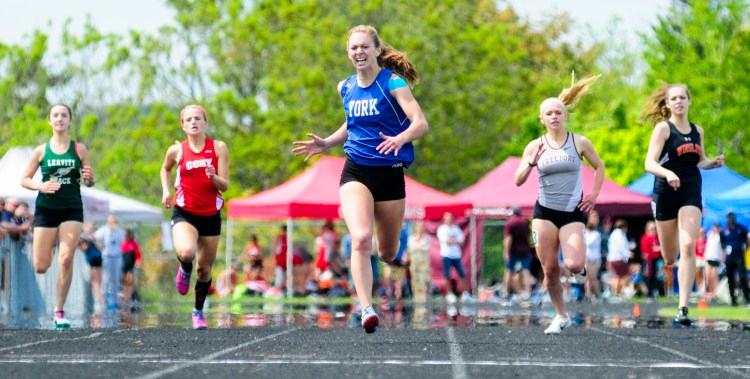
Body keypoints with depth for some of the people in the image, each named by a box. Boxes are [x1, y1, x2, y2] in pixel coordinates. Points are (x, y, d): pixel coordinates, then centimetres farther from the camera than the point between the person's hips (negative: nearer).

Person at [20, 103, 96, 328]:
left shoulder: (79, 149, 3)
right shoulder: (41, 151, 2)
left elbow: (88, 182, 8)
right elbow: (25, 180, 7)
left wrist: (88, 178, -16)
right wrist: (41, 186, -13)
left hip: (72, 210, -1)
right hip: (46, 210, 1)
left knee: (66, 260, -16)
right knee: (40, 267, -2)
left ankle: (59, 311, -5)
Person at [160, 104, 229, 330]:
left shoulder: (218, 148, -3)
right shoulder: (177, 150, -1)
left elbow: (225, 186, -5)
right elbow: (165, 169, 22)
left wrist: (214, 177, -26)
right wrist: (166, 191, 6)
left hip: (211, 214, 1)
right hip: (184, 212, -1)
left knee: (205, 268, 8)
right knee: (185, 252, -31)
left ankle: (198, 312, 31)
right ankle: (185, 270, 7)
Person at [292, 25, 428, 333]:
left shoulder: (393, 82, -8)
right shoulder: (346, 88, 9)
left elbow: (421, 123, -18)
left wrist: (400, 138, -38)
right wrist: (325, 144, 12)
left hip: (390, 172, -2)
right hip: (356, 171, 2)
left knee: (387, 253, 9)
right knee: (361, 238, -24)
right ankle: (366, 309, -29)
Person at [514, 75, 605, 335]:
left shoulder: (580, 143, 0)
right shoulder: (535, 146, 1)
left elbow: (599, 167, 14)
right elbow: (518, 181, -1)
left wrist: (594, 195, 3)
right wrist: (532, 162, -18)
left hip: (573, 212, -1)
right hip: (545, 212, 1)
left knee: (573, 264, -20)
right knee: (550, 268, -3)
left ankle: (581, 267, 18)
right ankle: (561, 316, 14)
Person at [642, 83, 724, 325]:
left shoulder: (697, 131, 10)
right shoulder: (663, 128, -4)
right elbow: (649, 163, -14)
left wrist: (713, 163, 3)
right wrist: (667, 173, -34)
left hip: (691, 194, 2)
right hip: (666, 193, -2)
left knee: (688, 247, -18)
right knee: (669, 258, 7)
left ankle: (683, 308, -21)